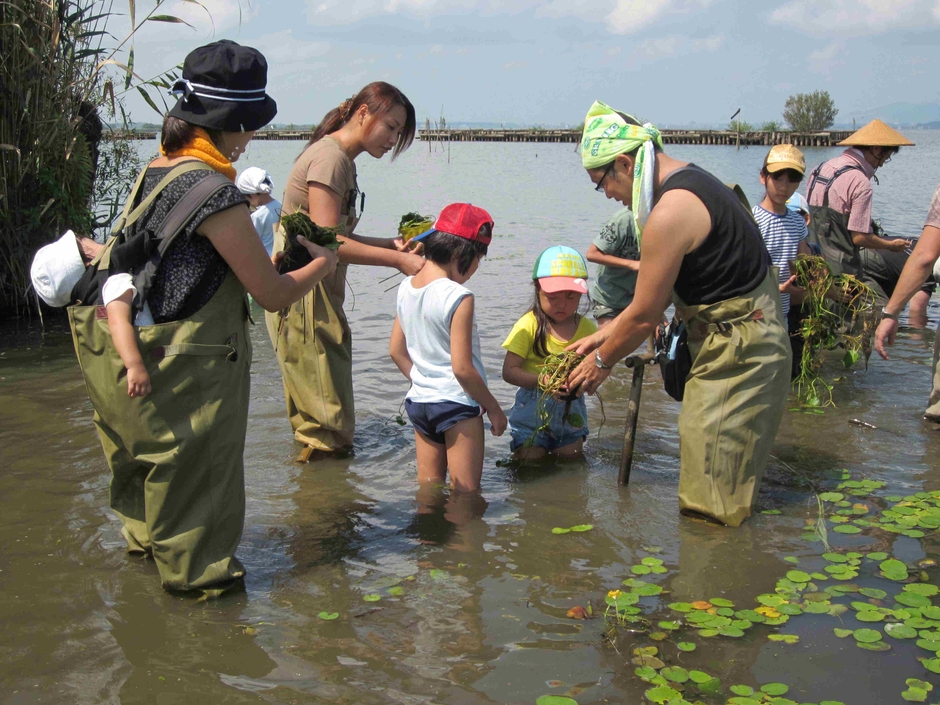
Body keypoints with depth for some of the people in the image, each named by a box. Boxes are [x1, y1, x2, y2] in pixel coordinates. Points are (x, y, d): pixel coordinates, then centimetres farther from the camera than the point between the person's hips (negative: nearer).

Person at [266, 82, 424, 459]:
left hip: (320, 297, 10)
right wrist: (396, 260, -20)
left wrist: (392, 244, 4)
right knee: (326, 427, -4)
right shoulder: (329, 157, -15)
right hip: (302, 297, -10)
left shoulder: (342, 160, 16)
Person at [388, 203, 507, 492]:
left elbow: (396, 351, 10)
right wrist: (494, 408, -9)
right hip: (456, 406, -7)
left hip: (418, 402, 7)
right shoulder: (459, 297, -20)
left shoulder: (406, 288, 3)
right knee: (466, 494, 4)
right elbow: (462, 368, -21)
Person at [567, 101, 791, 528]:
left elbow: (645, 315, -16)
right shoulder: (692, 181, 10)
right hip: (752, 338, 11)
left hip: (739, 353, -11)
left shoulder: (669, 214, -23)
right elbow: (661, 293, 16)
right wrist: (607, 335, 15)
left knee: (710, 513, -1)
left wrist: (602, 361, 1)